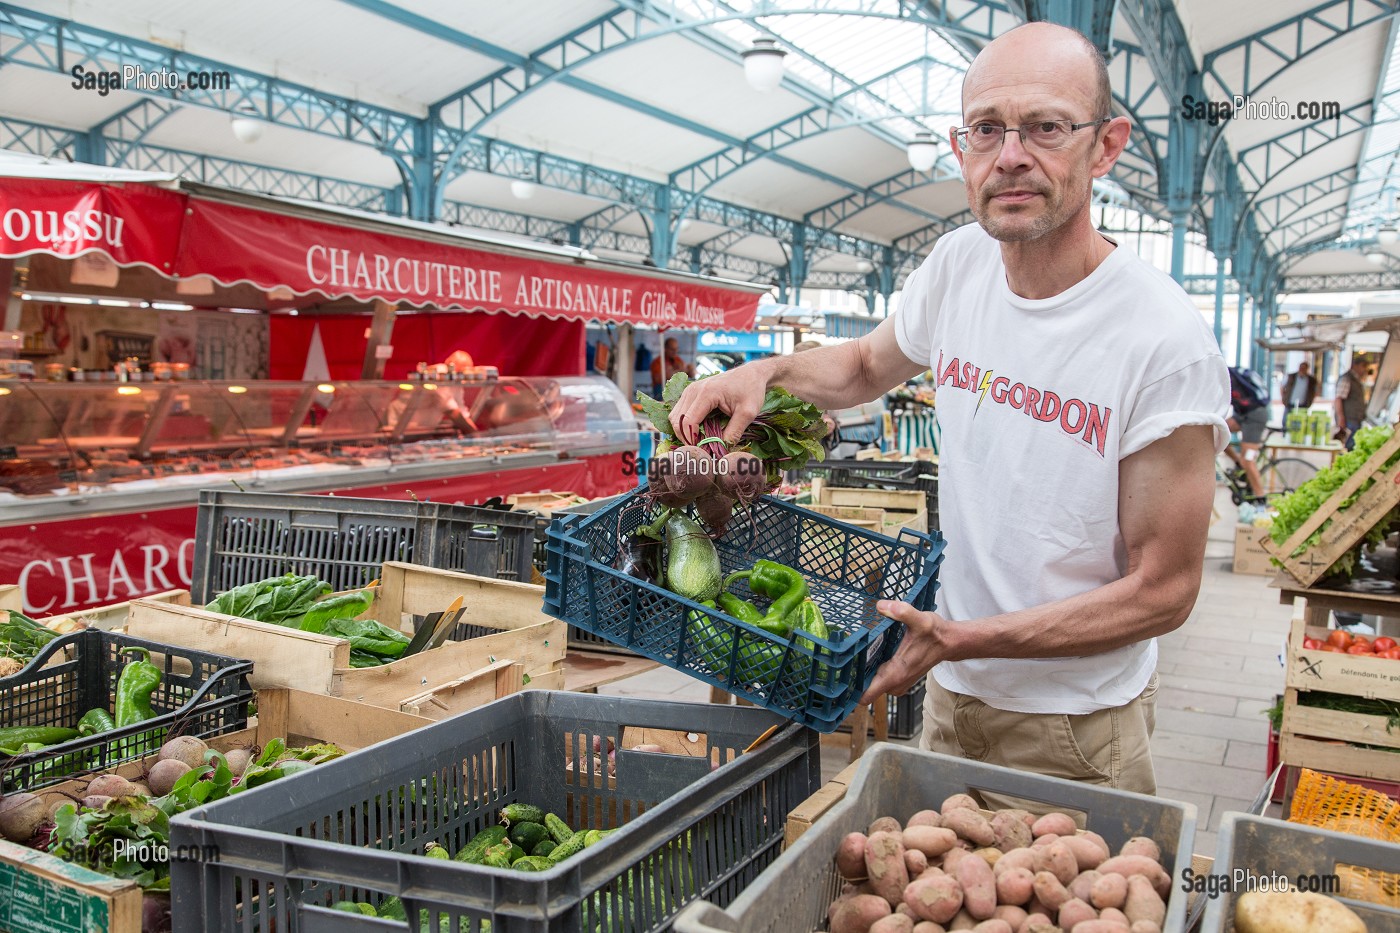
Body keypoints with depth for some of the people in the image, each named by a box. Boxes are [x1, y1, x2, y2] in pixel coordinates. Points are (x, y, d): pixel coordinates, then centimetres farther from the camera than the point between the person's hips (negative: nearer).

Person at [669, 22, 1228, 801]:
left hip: (1077, 723, -5)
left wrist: (967, 639, -25)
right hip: (951, 696, 5)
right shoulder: (959, 262, -6)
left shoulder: (1165, 342, -23)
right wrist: (766, 373, -7)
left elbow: (1163, 591, -17)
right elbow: (867, 365, 14)